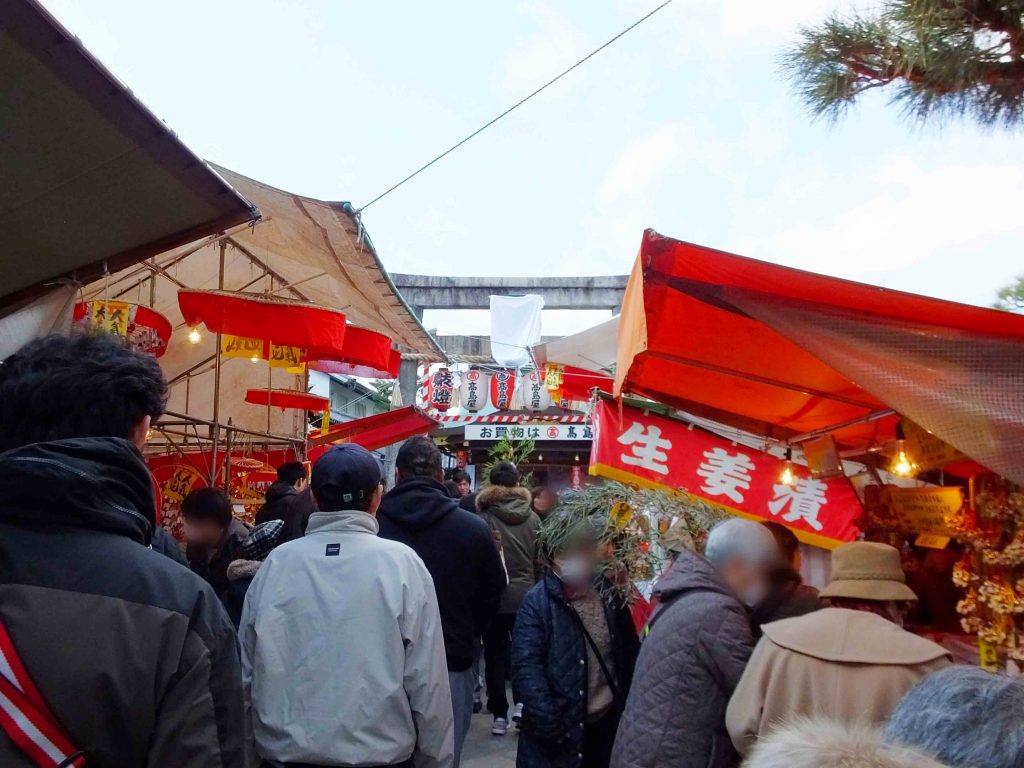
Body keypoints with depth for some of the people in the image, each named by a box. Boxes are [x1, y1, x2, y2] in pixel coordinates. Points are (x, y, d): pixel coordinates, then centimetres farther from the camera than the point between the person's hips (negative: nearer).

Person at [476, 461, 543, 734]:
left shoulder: (484, 516, -11)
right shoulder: (532, 517, -2)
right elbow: (540, 560, 3)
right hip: (525, 595, 2)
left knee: (495, 654, 8)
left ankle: (499, 714, 11)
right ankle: (522, 701, 9)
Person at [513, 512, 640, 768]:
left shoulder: (609, 594, 2)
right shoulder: (537, 602, -13)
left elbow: (631, 652, 9)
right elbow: (526, 669, -17)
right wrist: (549, 723, -21)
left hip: (608, 720, 5)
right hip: (560, 731, -4)